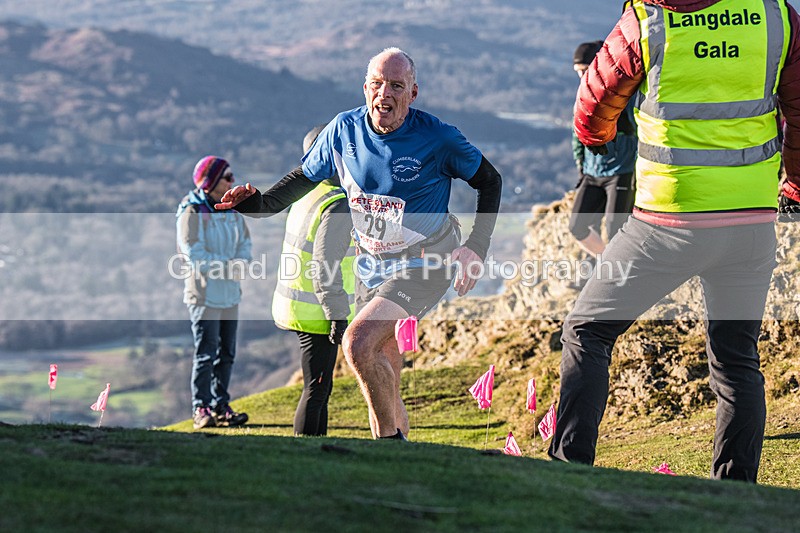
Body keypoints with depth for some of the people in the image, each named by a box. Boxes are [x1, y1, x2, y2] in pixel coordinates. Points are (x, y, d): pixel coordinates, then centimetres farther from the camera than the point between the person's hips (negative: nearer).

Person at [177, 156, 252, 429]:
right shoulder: (192, 212, -12)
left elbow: (244, 243, 11)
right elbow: (194, 254, -19)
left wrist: (239, 264, -11)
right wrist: (227, 266, -20)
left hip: (230, 293, 7)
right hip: (204, 292, -7)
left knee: (226, 353, 10)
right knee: (206, 353, -6)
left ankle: (221, 406, 18)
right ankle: (202, 409, -1)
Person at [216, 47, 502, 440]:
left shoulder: (437, 138, -16)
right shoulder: (344, 130, -5)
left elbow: (490, 180, -2)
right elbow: (304, 177, 11)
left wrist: (477, 247, -11)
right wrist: (257, 203, -6)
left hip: (424, 264, -6)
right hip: (370, 266, 6)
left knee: (358, 343, -27)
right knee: (382, 377, 12)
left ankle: (390, 438, -10)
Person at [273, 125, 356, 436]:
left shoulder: (307, 197, 12)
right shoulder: (337, 205, -17)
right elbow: (325, 265, -24)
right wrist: (338, 315, -22)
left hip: (298, 305, 9)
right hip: (316, 314, -9)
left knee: (321, 388, 16)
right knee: (316, 390, -6)